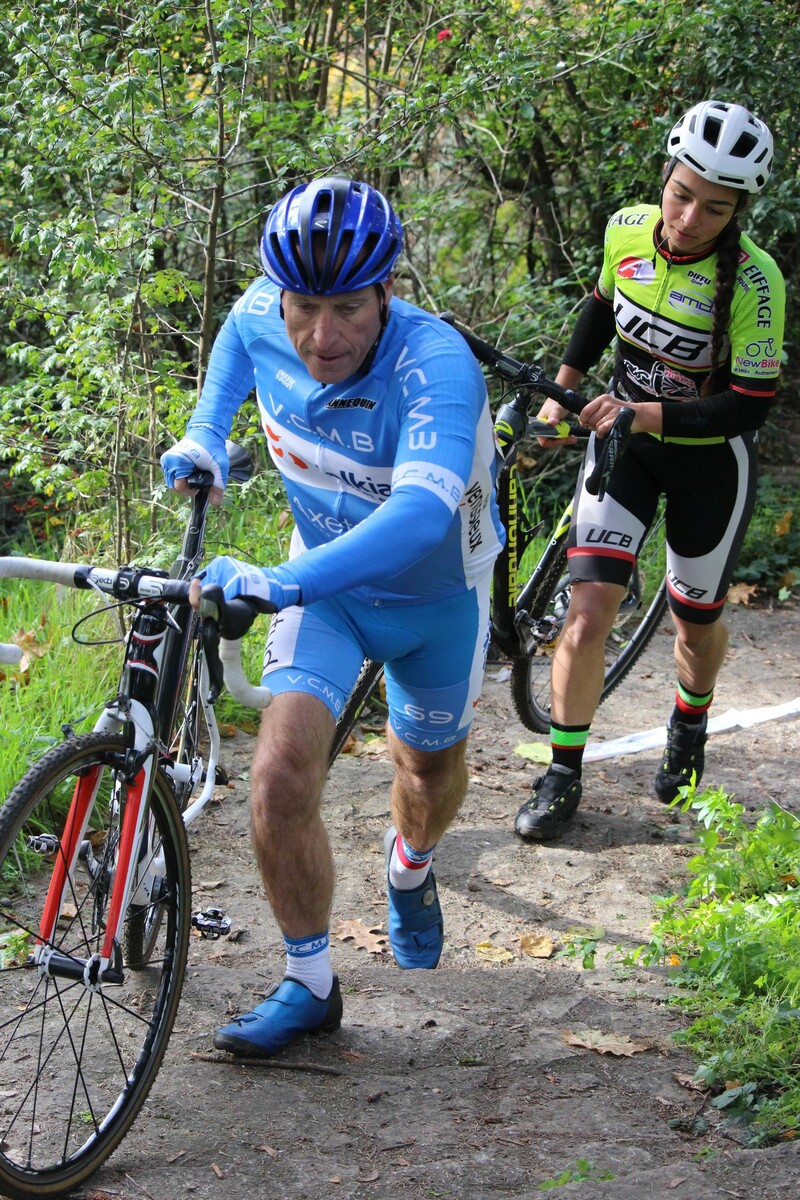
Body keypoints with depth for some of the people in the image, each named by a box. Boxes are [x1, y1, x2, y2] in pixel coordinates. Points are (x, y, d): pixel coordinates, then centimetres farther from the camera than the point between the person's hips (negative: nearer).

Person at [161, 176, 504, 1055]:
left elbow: (422, 513, -55)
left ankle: (409, 868, 58)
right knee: (281, 772, -18)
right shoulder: (263, 316, -22)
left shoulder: (436, 366, -39)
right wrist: (204, 436, -4)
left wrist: (283, 581, -66)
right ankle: (308, 984, -1)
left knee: (429, 766, 22)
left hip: (436, 594, -2)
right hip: (322, 581, 2)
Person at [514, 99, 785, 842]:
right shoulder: (628, 231, -13)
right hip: (624, 439, 2)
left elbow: (749, 406, -24)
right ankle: (562, 777, 4)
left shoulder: (752, 279, -26)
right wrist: (561, 392, 11)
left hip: (709, 458, -2)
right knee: (587, 615, -10)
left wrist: (648, 415, -33)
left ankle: (689, 726, 48)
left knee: (695, 622, 15)